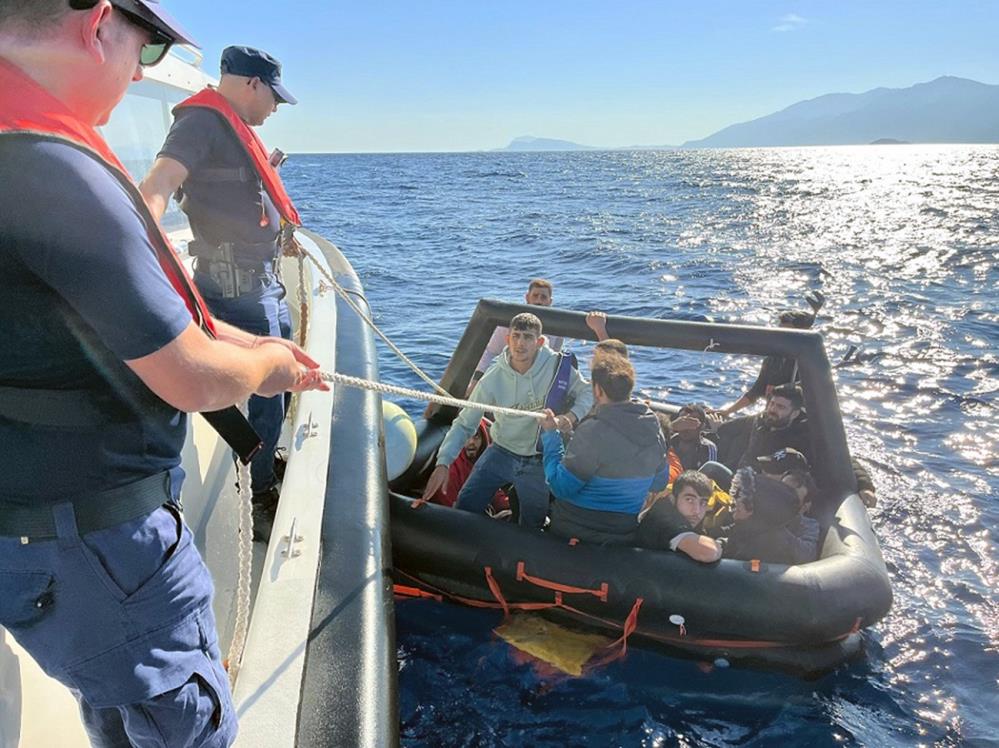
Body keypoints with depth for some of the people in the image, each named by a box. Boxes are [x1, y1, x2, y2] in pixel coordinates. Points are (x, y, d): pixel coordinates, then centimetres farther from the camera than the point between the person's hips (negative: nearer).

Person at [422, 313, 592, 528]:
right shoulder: (493, 379, -15)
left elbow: (588, 393, -5)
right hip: (501, 452, 1)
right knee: (463, 508, -2)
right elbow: (464, 423, -11)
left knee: (530, 529, 14)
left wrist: (571, 416, -28)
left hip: (539, 462, -1)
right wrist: (443, 463, -21)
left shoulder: (558, 366, -18)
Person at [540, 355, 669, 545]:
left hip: (576, 533, -6)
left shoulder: (593, 431, -25)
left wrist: (550, 435, -12)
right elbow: (659, 483, 9)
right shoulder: (654, 429, -6)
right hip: (624, 535, 6)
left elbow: (560, 487, -21)